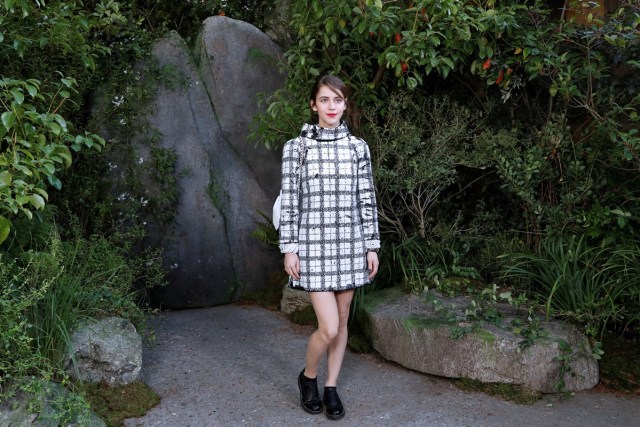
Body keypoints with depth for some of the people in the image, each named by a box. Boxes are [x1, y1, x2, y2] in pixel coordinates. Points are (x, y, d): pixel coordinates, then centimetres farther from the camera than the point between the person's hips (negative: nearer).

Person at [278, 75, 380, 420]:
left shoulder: (358, 146, 5)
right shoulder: (296, 147, -1)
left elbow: (367, 200, 6)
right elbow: (289, 201, -2)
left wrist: (372, 246, 4)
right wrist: (289, 248, -6)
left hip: (350, 244, 3)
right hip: (314, 243, -3)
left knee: (342, 321, 11)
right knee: (328, 327, -7)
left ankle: (331, 388, 28)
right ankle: (308, 376, 23)